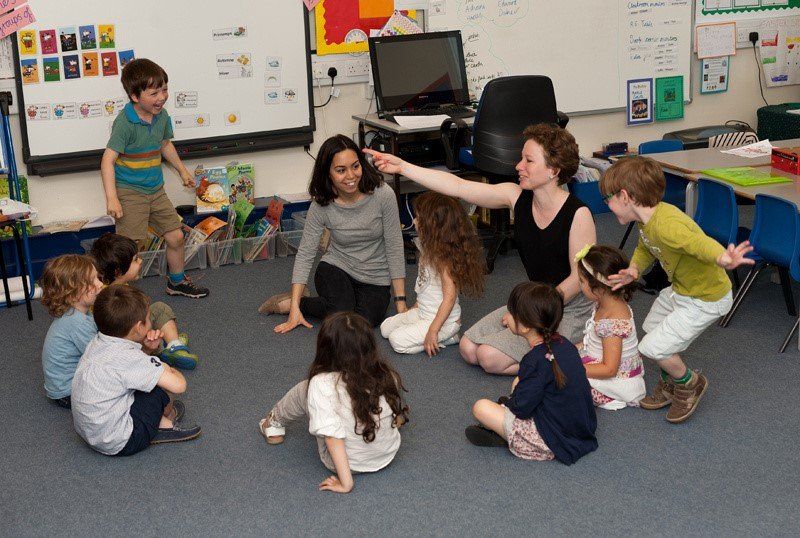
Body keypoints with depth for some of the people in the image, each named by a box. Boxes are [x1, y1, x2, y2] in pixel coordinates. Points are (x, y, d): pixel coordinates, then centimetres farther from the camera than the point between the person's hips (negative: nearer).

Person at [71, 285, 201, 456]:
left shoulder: (97, 343, 0)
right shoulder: (130, 359, -25)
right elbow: (178, 385, -24)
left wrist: (144, 344, -1)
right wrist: (168, 370, 0)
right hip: (117, 444, -9)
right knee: (161, 384, -3)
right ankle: (167, 414, 22)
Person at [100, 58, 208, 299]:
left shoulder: (162, 116, 1)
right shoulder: (125, 123, -22)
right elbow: (108, 160, -23)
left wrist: (182, 170, 31)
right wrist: (111, 199, -28)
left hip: (156, 190, 7)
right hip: (129, 192, -7)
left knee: (175, 236, 14)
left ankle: (177, 281, 36)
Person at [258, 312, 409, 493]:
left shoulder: (322, 384, -27)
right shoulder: (388, 376, -15)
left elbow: (333, 437, -30)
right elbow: (398, 419, 0)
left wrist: (346, 483, -24)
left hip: (342, 461, -4)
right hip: (388, 457, 4)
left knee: (304, 390, 9)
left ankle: (274, 424, 39)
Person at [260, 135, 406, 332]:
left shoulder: (383, 194, -19)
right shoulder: (321, 206, -15)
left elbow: (394, 248, -12)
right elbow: (305, 254, -9)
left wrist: (400, 301, -12)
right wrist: (295, 309, -15)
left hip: (375, 279, 1)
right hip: (336, 269, -1)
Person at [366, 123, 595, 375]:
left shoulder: (578, 214, -22)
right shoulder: (516, 196, -6)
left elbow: (579, 276, -18)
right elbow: (458, 187, -10)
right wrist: (403, 167, -16)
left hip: (571, 310, -7)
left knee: (490, 357, -17)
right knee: (468, 348, 2)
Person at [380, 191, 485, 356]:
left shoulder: (444, 256, -25)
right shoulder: (431, 248, 5)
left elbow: (450, 296, -29)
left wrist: (433, 331, -29)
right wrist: (417, 307, 18)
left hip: (444, 319, -10)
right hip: (424, 313, 10)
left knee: (397, 340, -19)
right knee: (385, 327, 11)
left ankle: (445, 338, -3)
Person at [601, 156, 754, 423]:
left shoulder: (666, 226, -37)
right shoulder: (645, 220, -7)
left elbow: (701, 244, -51)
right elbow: (644, 250, 9)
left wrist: (725, 260, -72)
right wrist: (633, 270, -12)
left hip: (706, 298, -10)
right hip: (679, 288, 10)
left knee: (652, 347, -10)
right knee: (651, 328, 26)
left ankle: (690, 383, 19)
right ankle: (670, 385, 47)